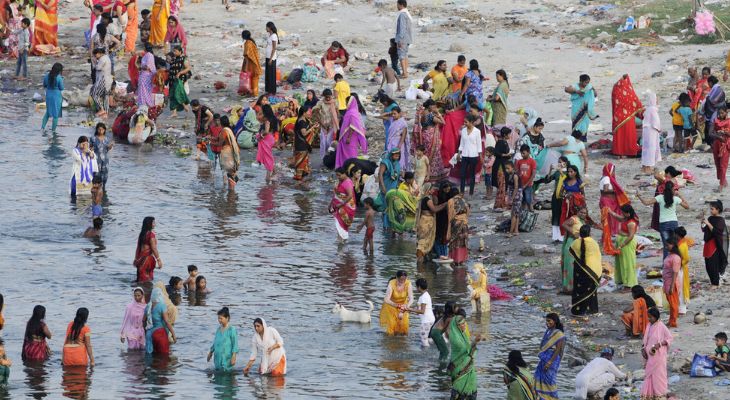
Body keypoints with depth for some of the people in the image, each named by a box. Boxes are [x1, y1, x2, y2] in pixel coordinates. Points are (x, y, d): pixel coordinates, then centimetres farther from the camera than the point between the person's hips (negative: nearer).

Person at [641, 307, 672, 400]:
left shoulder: (661, 327, -13)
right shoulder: (649, 326, 6)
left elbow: (669, 338, -12)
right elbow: (646, 339, 14)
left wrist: (660, 344, -23)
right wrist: (643, 349, 1)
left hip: (659, 354, -6)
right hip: (650, 354, 6)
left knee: (658, 372, 1)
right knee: (649, 373, 8)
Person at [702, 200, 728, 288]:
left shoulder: (720, 220, -11)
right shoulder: (710, 218, 10)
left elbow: (716, 231, -22)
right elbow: (704, 230, 15)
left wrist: (708, 224, -24)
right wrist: (703, 222, -1)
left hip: (715, 244, -8)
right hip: (708, 244, 8)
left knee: (713, 265, -5)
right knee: (708, 265, 10)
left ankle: (715, 283, 5)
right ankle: (713, 282, 22)